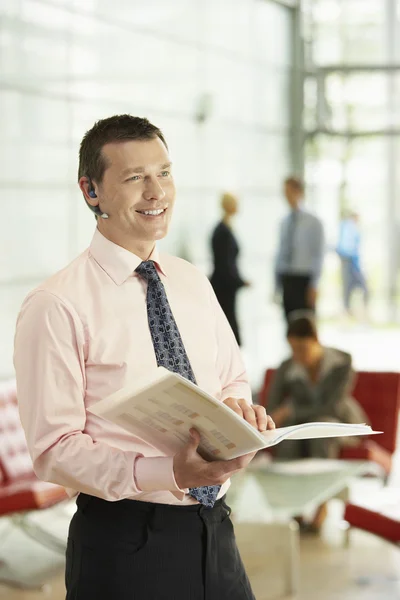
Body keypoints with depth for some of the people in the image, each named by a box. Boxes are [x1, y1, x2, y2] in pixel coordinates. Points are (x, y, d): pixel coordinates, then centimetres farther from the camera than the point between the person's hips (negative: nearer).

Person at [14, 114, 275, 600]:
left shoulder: (194, 284, 9)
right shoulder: (56, 306, -12)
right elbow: (54, 449, -15)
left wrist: (238, 408, -7)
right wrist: (170, 473, -29)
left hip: (214, 529, 6)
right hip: (124, 540, -6)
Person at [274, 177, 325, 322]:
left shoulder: (313, 222, -4)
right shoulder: (284, 223, 10)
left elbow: (318, 255, -6)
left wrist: (314, 286, -11)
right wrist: (277, 285, 12)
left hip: (304, 280, -5)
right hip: (287, 280, 5)